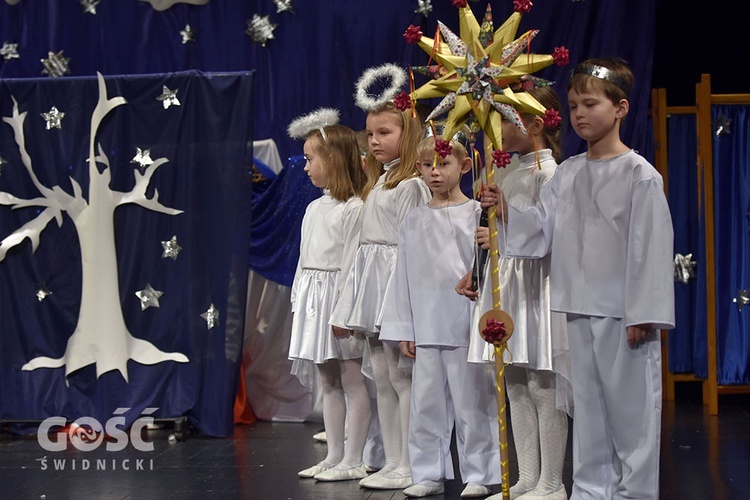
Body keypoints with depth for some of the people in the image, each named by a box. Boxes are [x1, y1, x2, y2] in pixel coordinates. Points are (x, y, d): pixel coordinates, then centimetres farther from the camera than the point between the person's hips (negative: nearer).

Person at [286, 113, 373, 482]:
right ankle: (334, 457, 18)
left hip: (338, 296, -9)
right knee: (328, 382, 12)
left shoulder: (354, 208, -11)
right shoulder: (314, 208, 16)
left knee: (352, 381, -4)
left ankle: (353, 461, -1)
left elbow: (352, 261, -16)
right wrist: (297, 301, 16)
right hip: (312, 298, 9)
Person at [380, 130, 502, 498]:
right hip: (426, 326, 4)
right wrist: (403, 329, 8)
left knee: (470, 401, 1)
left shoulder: (476, 214, 0)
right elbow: (404, 276, 11)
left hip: (465, 326, -4)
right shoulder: (414, 220, 10)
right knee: (425, 402, 8)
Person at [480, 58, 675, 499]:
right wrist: (507, 212, -8)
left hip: (625, 314, -6)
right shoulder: (568, 173, 9)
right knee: (588, 406, 12)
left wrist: (644, 313, -14)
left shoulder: (639, 175, -9)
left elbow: (651, 247, -11)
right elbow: (544, 230, 9)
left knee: (630, 406, -1)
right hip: (580, 310, 6)